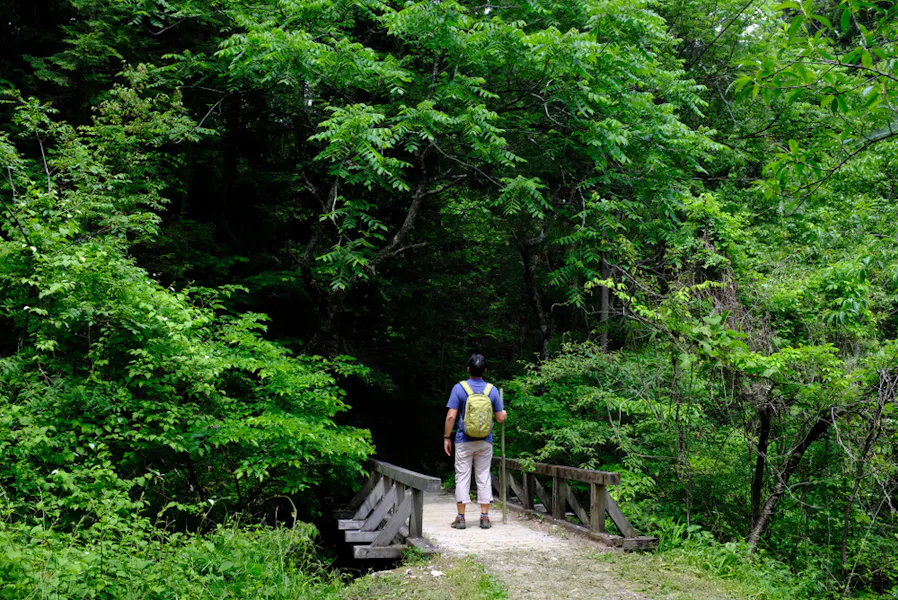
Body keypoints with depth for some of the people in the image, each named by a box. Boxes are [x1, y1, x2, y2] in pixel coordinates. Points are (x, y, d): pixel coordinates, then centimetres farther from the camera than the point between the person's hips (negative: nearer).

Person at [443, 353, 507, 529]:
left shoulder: (459, 388, -8)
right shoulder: (492, 390, -2)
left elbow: (451, 416, -11)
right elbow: (500, 418, 2)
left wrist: (447, 437, -1)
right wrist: (504, 413, 25)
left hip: (464, 442, -2)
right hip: (485, 442, 2)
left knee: (462, 477, 4)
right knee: (484, 477, 9)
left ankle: (461, 517, 5)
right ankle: (484, 517, 9)